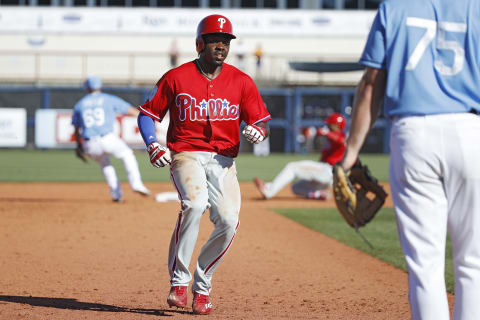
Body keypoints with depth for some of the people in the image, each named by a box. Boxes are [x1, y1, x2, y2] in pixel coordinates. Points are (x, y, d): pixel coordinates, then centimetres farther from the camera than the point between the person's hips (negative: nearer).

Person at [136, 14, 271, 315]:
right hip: (186, 154, -3)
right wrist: (153, 145, -9)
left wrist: (258, 131, -16)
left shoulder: (241, 81, 6)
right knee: (195, 203, -31)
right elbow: (147, 113, 8)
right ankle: (179, 281, -19)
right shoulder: (175, 78, 1)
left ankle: (203, 285, 6)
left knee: (228, 220, -16)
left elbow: (262, 120, 8)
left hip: (223, 159, 3)